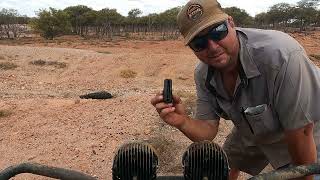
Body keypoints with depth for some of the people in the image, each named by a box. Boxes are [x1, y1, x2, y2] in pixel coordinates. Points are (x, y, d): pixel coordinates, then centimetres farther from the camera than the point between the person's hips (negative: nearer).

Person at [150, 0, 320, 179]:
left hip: (301, 135, -4)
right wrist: (182, 122, -37)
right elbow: (208, 130, -15)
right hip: (252, 133, 5)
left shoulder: (281, 56, -40)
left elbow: (301, 132, -30)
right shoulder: (203, 74, -19)